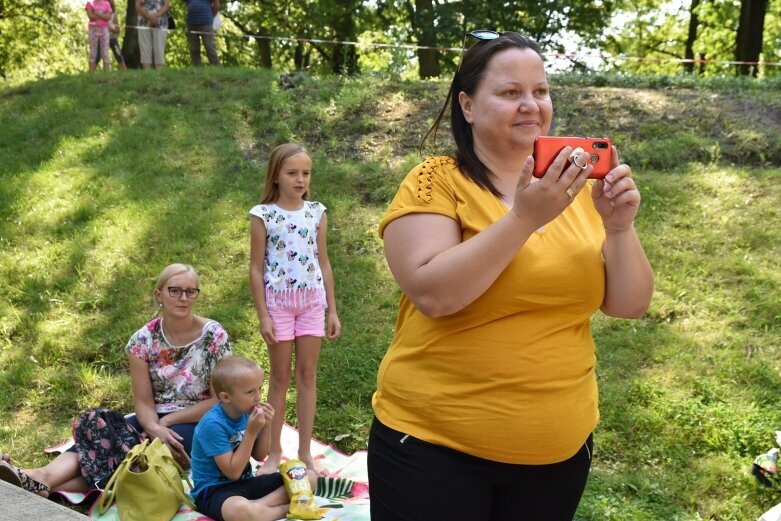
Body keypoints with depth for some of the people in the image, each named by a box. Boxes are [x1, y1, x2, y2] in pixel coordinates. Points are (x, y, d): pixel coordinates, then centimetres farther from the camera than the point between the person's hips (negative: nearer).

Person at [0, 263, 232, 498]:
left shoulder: (214, 336, -9)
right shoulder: (143, 340, -1)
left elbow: (220, 400, -8)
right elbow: (143, 401, -3)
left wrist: (167, 422, -11)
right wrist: (155, 429, -25)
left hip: (199, 425, -4)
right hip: (154, 420, 4)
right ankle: (42, 478, -48)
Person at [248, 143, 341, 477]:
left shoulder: (316, 212, 5)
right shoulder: (263, 215, -4)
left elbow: (323, 264, 9)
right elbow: (256, 268, -4)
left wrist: (332, 310, 7)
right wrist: (262, 315, -8)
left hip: (312, 301, 3)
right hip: (278, 301, -3)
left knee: (307, 376, 6)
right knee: (280, 377, 5)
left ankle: (305, 452, 15)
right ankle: (274, 453, 16)